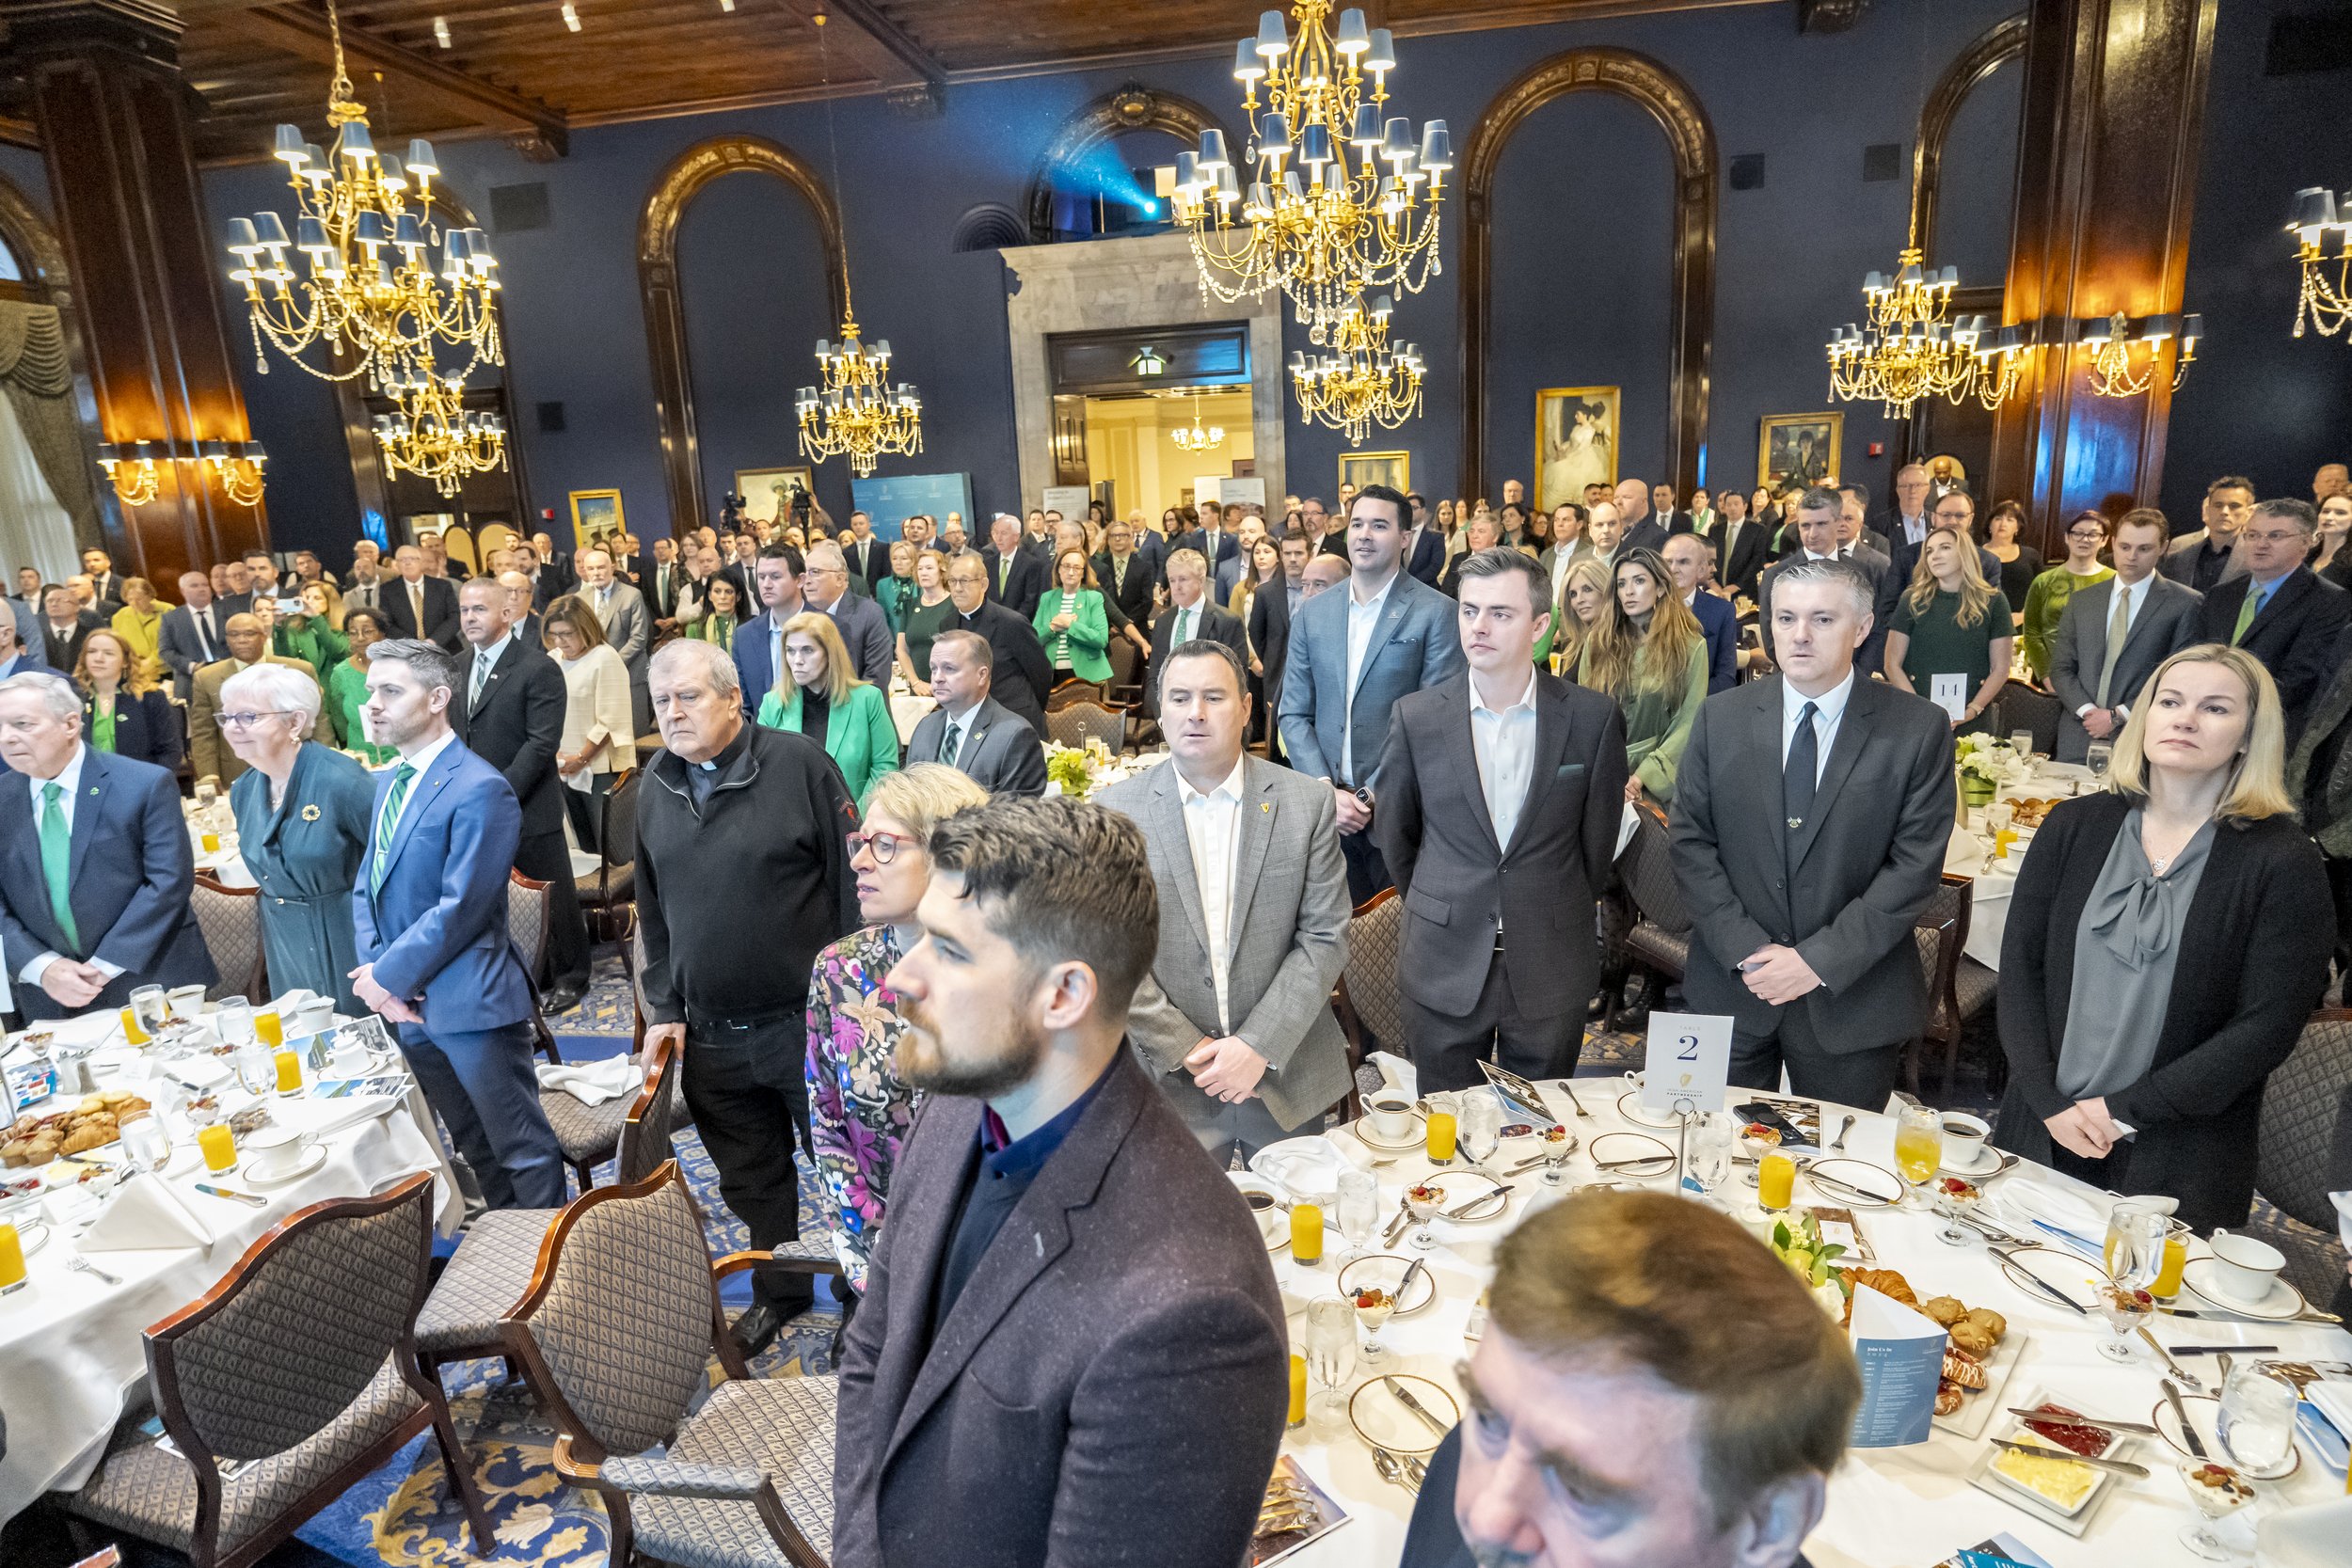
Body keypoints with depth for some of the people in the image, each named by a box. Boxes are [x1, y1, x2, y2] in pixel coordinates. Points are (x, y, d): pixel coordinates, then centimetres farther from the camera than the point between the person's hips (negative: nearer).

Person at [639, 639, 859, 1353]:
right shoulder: (655, 789, 6)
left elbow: (853, 882, -11)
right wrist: (666, 1007, 10)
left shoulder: (798, 763, -11)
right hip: (711, 1033, 5)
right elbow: (653, 910, 15)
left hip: (810, 1020, -5)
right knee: (750, 1176, 19)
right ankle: (781, 1289, 40)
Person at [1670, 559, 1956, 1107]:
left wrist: (1820, 960, -15)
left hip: (1852, 997, -1)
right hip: (1731, 987, 1)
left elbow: (1915, 865, -9)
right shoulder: (1720, 718, 0)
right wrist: (1746, 951, -12)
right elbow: (1689, 841, -2)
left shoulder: (1919, 729, -6)